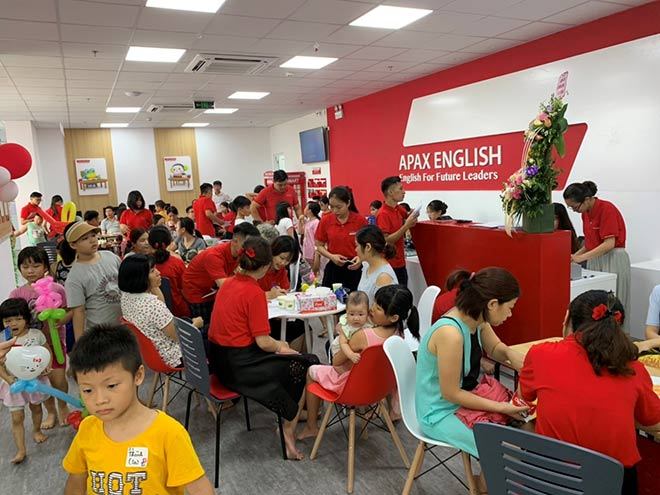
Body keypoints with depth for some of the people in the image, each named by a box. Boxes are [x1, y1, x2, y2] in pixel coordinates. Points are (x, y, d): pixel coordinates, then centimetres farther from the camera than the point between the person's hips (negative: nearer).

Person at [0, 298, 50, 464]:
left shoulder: (36, 335, -12)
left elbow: (47, 352, -1)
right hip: (15, 385, -1)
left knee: (36, 408, 23)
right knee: (17, 418, 2)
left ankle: (36, 430, 49)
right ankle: (21, 450, 13)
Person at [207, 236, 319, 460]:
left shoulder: (228, 283, 5)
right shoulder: (254, 292, -20)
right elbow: (263, 342, -19)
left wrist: (278, 344, 15)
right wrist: (280, 346, 4)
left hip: (219, 360, 9)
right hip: (239, 366, -9)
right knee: (303, 366, 3)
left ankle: (290, 417, 26)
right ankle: (289, 435, 11)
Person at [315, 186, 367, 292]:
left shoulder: (360, 220, -7)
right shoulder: (325, 220, -2)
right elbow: (319, 246, 7)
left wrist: (361, 258, -16)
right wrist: (331, 256, -10)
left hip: (355, 269, -1)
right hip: (334, 268, 1)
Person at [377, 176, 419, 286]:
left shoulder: (399, 209, 5)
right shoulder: (383, 214, -17)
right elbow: (386, 241, -22)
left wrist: (411, 217, 3)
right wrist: (406, 226, -23)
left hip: (400, 263, 8)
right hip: (390, 264, -8)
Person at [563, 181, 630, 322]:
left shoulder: (607, 209, -16)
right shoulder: (586, 213, 7)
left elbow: (609, 244, -21)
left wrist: (582, 257, -23)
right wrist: (575, 256, 3)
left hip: (612, 261, -7)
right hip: (595, 260, 8)